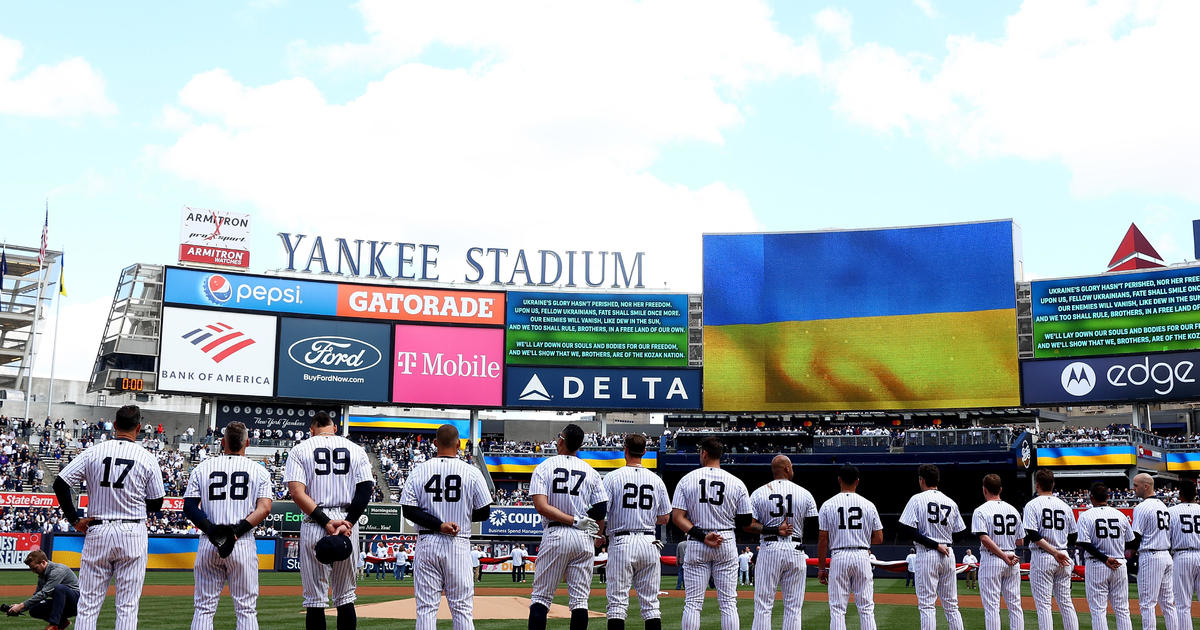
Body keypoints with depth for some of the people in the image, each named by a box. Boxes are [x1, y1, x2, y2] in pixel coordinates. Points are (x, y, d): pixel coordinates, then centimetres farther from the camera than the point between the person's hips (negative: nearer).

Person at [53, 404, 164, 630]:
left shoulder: (93, 452, 0)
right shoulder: (148, 459, -3)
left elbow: (60, 483, -3)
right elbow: (156, 503, 2)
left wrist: (74, 519, 2)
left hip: (97, 531, 1)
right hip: (132, 534, -1)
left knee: (88, 603, 7)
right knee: (128, 606, 3)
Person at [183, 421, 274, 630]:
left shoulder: (202, 469, 8)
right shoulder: (259, 471, 4)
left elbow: (189, 506, -1)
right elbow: (264, 508, -8)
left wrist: (211, 530, -10)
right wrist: (237, 531, -12)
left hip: (209, 543, 1)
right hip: (244, 543, -1)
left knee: (204, 607, 7)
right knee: (246, 609, 3)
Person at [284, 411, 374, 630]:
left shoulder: (300, 450, 4)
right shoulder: (355, 449, 10)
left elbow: (297, 492, -9)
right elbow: (366, 489, -2)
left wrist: (326, 522, -13)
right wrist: (348, 522, -10)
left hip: (314, 524, -2)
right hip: (348, 525, 2)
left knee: (315, 599, 3)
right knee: (346, 597, 11)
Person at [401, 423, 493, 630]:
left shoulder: (419, 471, 1)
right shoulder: (471, 472, -3)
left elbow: (408, 510, -5)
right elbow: (484, 512, 0)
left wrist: (438, 524, -9)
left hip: (427, 543, 1)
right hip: (459, 544, -1)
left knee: (426, 607, 4)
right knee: (462, 607, 4)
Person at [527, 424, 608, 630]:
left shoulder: (544, 467, 0)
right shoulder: (591, 472, 7)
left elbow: (541, 506, -13)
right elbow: (602, 510, 6)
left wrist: (574, 520, -11)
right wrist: (598, 536, 23)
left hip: (555, 535, -2)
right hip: (584, 538, 2)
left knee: (541, 597, 4)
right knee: (580, 599, 5)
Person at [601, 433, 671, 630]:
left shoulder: (613, 477, -4)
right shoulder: (657, 480, 7)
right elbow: (664, 518, 12)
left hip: (621, 542, -3)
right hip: (649, 543, 4)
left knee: (617, 602, -2)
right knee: (650, 603, 8)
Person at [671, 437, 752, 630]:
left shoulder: (687, 480, 0)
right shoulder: (736, 483, -1)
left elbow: (677, 517, -8)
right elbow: (747, 520, 2)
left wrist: (701, 535, -11)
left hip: (696, 545, 0)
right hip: (727, 543, 0)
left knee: (692, 603, 4)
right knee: (728, 603, 4)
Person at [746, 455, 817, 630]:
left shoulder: (758, 493, 2)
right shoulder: (805, 494, 3)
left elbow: (749, 525, -7)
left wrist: (773, 529, -8)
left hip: (769, 550, 0)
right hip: (796, 551, 1)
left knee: (763, 605, 1)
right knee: (793, 607, 6)